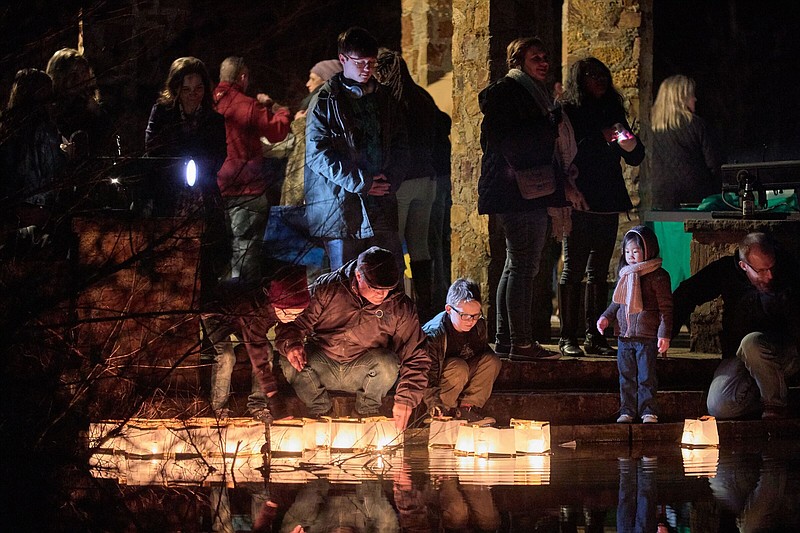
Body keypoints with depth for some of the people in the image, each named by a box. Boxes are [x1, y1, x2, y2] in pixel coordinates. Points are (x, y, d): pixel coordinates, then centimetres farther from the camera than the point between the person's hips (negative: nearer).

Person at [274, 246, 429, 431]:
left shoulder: (400, 306, -10)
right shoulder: (327, 288, -12)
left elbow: (415, 356, -7)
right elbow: (292, 324, -7)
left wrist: (405, 400, -18)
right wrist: (291, 344, -32)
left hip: (362, 373, 0)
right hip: (323, 366, 0)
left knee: (388, 363, -32)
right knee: (290, 361, -30)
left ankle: (367, 411, -1)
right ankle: (320, 411, -2)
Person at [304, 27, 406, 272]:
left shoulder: (382, 98, 15)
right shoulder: (326, 101, -2)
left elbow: (398, 143, 20)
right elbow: (317, 154, -10)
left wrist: (392, 179, 0)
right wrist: (359, 183, -14)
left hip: (381, 205, 5)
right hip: (340, 204, -5)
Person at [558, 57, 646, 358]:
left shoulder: (612, 112, 16)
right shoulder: (567, 113, 0)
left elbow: (636, 158, 14)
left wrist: (626, 140, -7)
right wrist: (569, 191, -18)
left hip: (607, 206, 5)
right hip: (578, 205, -5)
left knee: (599, 273, 6)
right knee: (573, 270, -5)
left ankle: (595, 337, 8)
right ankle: (568, 338, -3)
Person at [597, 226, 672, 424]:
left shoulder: (658, 276, -8)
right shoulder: (625, 275, 12)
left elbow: (666, 308, -8)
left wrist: (664, 335, -12)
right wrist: (606, 317, 6)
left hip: (647, 337, -6)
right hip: (624, 335, 6)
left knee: (646, 377, -1)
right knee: (626, 377, 9)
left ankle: (648, 411, 6)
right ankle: (627, 410, 15)